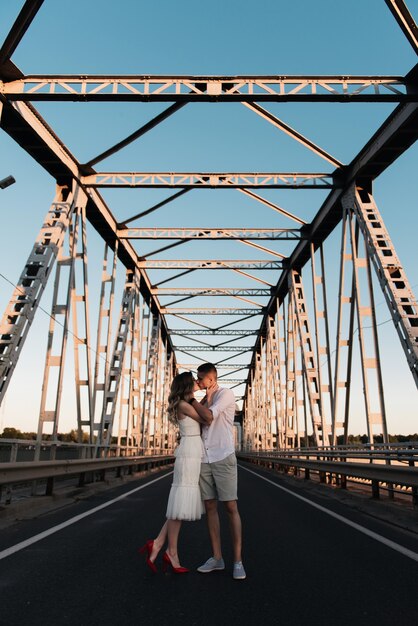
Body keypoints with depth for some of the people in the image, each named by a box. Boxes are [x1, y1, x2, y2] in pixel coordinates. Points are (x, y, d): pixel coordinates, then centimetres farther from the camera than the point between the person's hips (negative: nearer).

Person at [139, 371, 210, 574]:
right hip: (189, 454, -10)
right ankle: (172, 553, 8)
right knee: (181, 504, -2)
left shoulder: (190, 404, 18)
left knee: (184, 504, 10)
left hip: (193, 455, 10)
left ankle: (157, 545, 12)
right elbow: (206, 420, -6)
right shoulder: (183, 404, -10)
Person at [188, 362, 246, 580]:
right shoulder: (204, 400, 16)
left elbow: (209, 417, -17)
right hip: (204, 459, 7)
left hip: (223, 458, -6)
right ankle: (216, 558, 16)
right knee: (210, 507, 7)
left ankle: (238, 561, 4)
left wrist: (190, 399, -5)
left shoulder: (226, 394, -5)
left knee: (231, 508, -3)